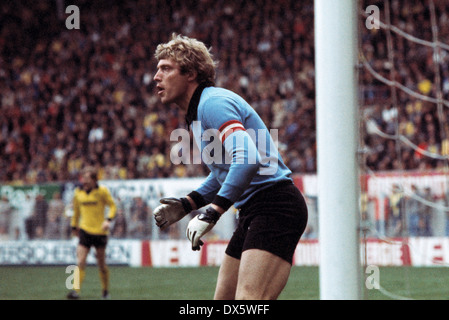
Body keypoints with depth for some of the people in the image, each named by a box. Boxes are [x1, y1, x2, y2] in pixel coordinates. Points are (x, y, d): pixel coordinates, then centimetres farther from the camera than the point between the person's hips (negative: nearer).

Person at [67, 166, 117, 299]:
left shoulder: (102, 191, -5)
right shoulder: (78, 192, 5)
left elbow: (112, 206, 0)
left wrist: (108, 220, -15)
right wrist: (74, 226, 21)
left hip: (100, 231, -2)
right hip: (84, 231, 2)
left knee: (101, 263, 7)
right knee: (80, 262, -13)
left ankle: (106, 291, 24)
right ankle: (76, 290, -17)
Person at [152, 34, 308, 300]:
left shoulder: (213, 102, -13)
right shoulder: (198, 112, 19)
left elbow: (248, 159, -28)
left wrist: (211, 213, -28)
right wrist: (186, 205, 19)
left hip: (274, 206, -11)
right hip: (254, 212, 11)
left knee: (249, 299, -25)